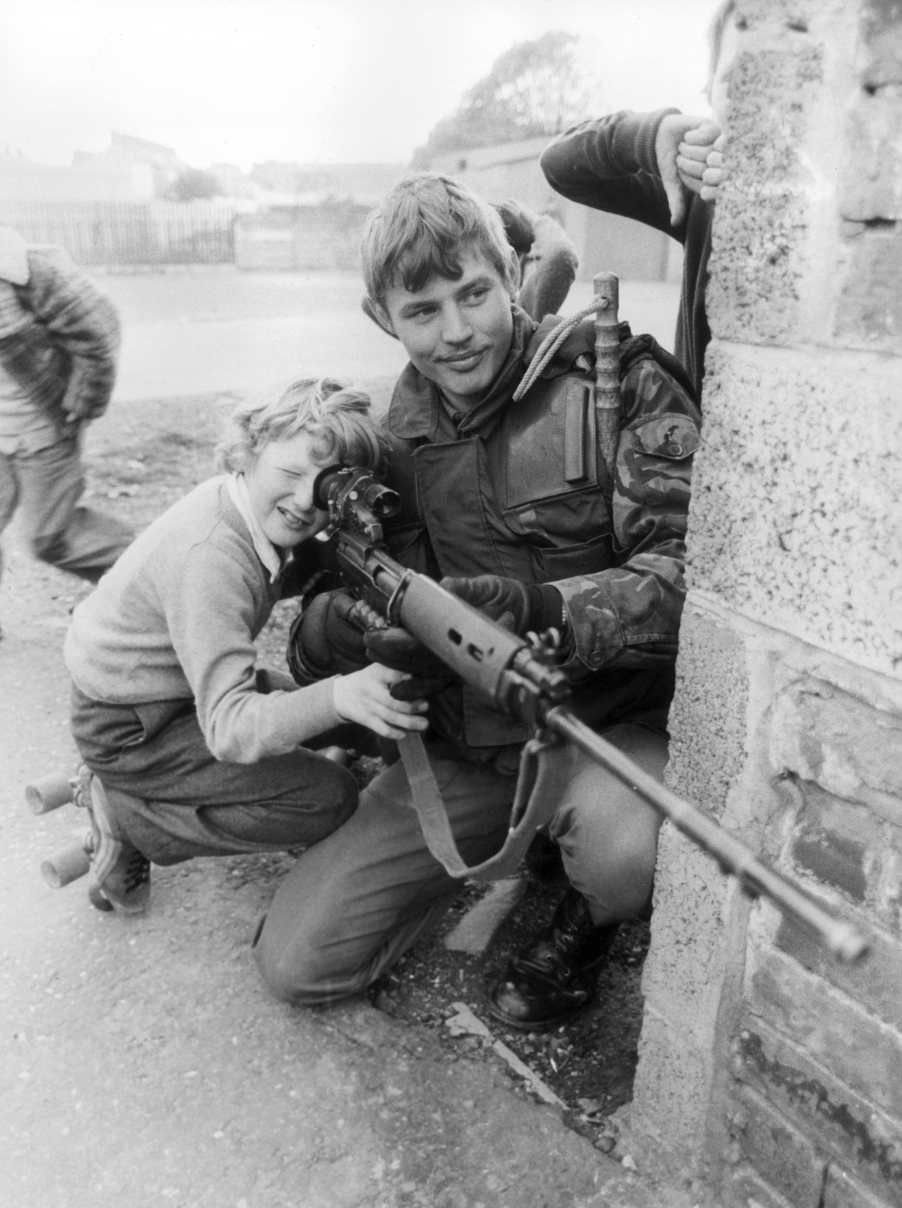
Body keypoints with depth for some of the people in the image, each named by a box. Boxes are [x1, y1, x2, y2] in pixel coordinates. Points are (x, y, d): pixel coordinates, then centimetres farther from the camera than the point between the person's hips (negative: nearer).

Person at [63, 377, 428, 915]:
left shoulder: (256, 508, -9)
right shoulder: (208, 555, -34)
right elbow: (229, 725, -38)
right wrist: (337, 697, -55)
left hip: (186, 686, 9)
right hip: (129, 728, -9)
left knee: (351, 711, 14)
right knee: (330, 797, -14)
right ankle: (126, 818, -3)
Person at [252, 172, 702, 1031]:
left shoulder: (618, 381, -14)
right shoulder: (400, 425, 3)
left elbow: (689, 570, -20)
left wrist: (543, 606, -38)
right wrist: (332, 627, -23)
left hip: (607, 718, -4)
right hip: (462, 742, 5)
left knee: (624, 844, -40)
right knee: (294, 962, 1)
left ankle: (584, 924, 2)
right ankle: (509, 838, 22)